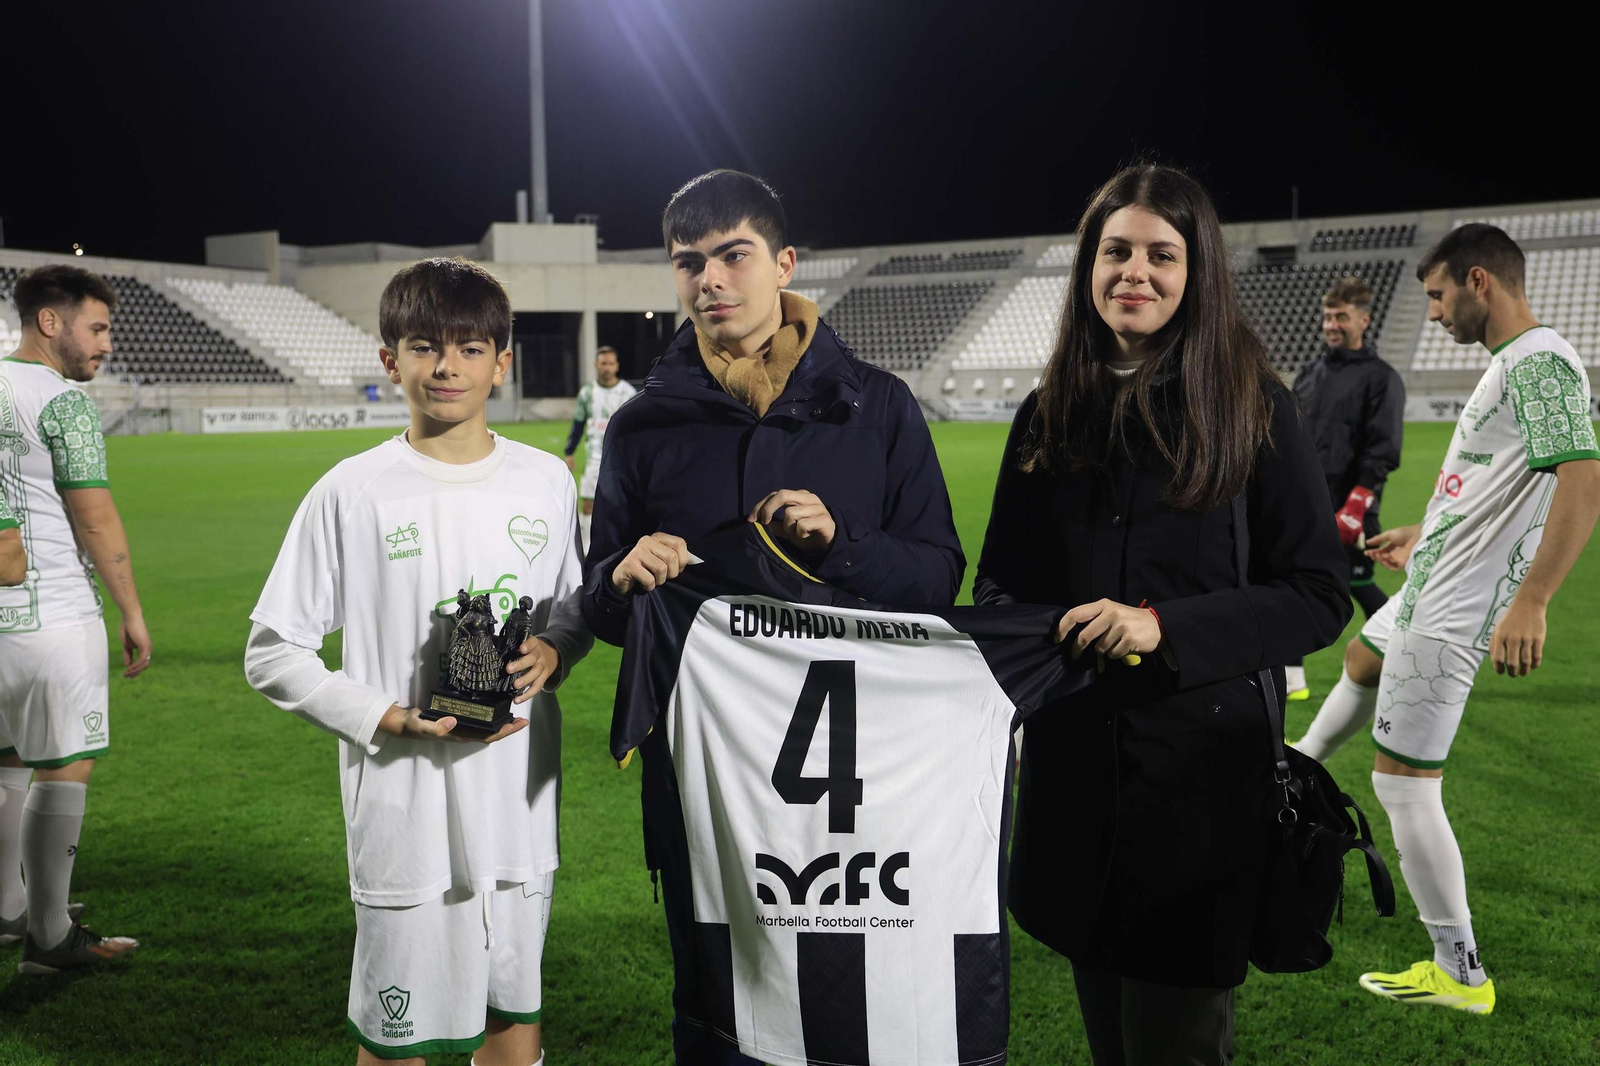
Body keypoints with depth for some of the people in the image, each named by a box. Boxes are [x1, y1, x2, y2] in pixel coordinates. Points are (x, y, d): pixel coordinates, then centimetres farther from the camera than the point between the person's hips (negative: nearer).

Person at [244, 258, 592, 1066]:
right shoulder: (353, 492, -6)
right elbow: (272, 656, -3)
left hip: (520, 797, 3)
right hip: (405, 806, -3)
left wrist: (550, 653, -6)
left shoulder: (546, 481, 3)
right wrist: (392, 720, -14)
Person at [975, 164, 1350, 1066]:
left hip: (1202, 771, -4)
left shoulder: (1256, 408, -5)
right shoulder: (1051, 415, 7)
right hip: (1073, 771, 4)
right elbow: (1001, 582, 14)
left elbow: (1320, 595, -6)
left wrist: (1167, 627, -19)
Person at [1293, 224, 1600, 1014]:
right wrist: (1424, 536, 30)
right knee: (1361, 661, 34)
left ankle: (1460, 975, 7)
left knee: (1404, 782, -4)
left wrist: (1530, 601, -36)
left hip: (1451, 614, -11)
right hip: (1431, 589, 11)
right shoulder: (1513, 361, 10)